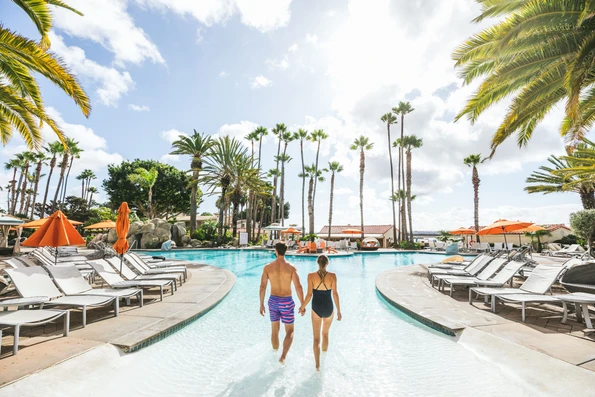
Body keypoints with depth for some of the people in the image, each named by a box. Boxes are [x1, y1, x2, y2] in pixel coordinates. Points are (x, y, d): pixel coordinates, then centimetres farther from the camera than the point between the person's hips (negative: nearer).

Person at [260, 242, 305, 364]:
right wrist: (302, 305, -6)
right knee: (290, 332, 12)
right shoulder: (291, 267, -13)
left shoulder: (268, 267, -8)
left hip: (273, 301, 2)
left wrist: (261, 304, 4)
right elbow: (298, 287, -16)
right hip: (286, 302, -2)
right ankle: (283, 357, -5)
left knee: (275, 330, 21)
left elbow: (262, 287, -6)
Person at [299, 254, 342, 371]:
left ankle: (318, 365, 2)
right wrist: (339, 311, -2)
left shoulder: (311, 276, -11)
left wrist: (302, 307, 4)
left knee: (316, 338, 9)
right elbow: (335, 294, -10)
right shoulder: (332, 276, -10)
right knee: (325, 334, 26)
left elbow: (309, 295, -11)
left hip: (316, 309, -1)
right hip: (328, 308, 1)